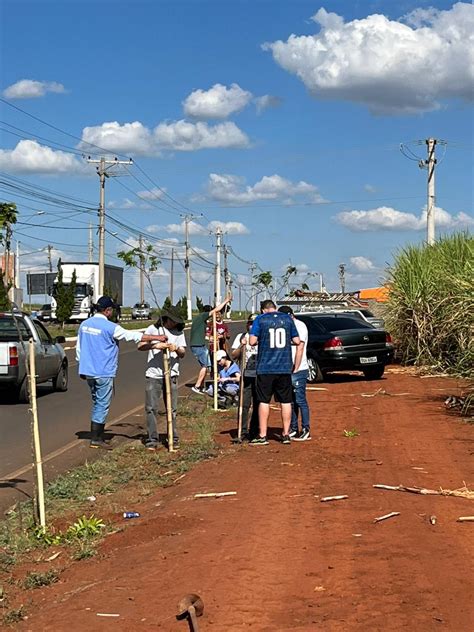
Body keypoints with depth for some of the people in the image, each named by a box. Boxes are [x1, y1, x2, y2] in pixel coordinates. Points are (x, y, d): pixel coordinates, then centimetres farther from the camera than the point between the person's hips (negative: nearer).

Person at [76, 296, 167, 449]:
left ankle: (99, 435, 18)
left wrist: (82, 367, 26)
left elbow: (78, 348, 14)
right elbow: (134, 336, -12)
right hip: (104, 373, -7)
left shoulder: (84, 325, 7)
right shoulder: (110, 327, -14)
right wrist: (157, 338, -6)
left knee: (97, 403, 16)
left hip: (88, 371, 7)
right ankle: (95, 439, 1)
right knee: (102, 405, -1)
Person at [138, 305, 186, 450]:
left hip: (171, 374, 2)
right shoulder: (153, 329, 2)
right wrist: (156, 346, -22)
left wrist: (176, 349, -16)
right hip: (153, 374, -1)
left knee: (172, 409, 5)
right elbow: (140, 346, -7)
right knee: (151, 408, -1)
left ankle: (174, 439, 13)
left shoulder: (179, 332, 9)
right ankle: (152, 439, 6)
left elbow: (182, 354, 6)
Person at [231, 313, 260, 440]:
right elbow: (233, 356, 3)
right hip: (246, 375, -1)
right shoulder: (241, 337, 11)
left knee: (258, 404, 5)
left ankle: (254, 431, 14)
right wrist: (242, 345, -11)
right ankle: (243, 432, -6)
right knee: (244, 404, -7)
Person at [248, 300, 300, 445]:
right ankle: (286, 434, 14)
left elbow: (252, 341, -9)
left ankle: (262, 436, 4)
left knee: (264, 401, 4)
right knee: (286, 401, 10)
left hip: (265, 368, -2)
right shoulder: (287, 318, 5)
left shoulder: (260, 319, -3)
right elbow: (297, 341, 6)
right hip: (285, 367, 2)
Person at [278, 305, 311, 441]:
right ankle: (293, 429, 17)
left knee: (300, 400, -6)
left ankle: (306, 431, -3)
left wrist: (295, 370, -19)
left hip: (298, 370, -9)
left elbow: (299, 350, -16)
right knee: (291, 401, 11)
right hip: (289, 370, 9)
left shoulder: (300, 326, -9)